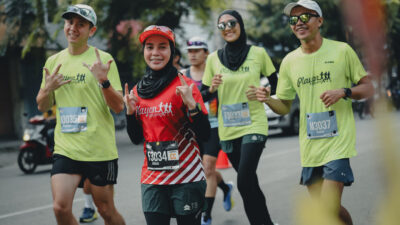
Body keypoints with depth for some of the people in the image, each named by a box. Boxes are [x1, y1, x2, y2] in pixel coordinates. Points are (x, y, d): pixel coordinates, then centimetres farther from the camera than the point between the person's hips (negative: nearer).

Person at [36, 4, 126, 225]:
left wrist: (104, 81, -25)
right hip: (65, 148, 3)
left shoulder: (102, 59, -4)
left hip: (100, 149, -3)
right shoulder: (53, 62, 9)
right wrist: (48, 88, -5)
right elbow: (42, 107, 16)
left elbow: (119, 107, -8)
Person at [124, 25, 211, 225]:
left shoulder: (183, 86, -7)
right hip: (152, 178, 4)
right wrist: (130, 111, -1)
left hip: (186, 177, -4)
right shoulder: (138, 90, 9)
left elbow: (204, 135, -11)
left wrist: (191, 104, -24)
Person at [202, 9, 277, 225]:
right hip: (227, 130, 3)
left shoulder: (258, 53, -2)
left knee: (244, 183, -17)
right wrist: (212, 88, -12)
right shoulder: (214, 58, 3)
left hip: (254, 125, -3)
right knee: (250, 183, 12)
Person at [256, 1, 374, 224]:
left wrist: (344, 92, -15)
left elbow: (368, 88, 4)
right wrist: (267, 99, -8)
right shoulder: (289, 61, 8)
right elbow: (284, 106, 14)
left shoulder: (341, 50, -2)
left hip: (338, 141, -4)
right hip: (309, 146, 4)